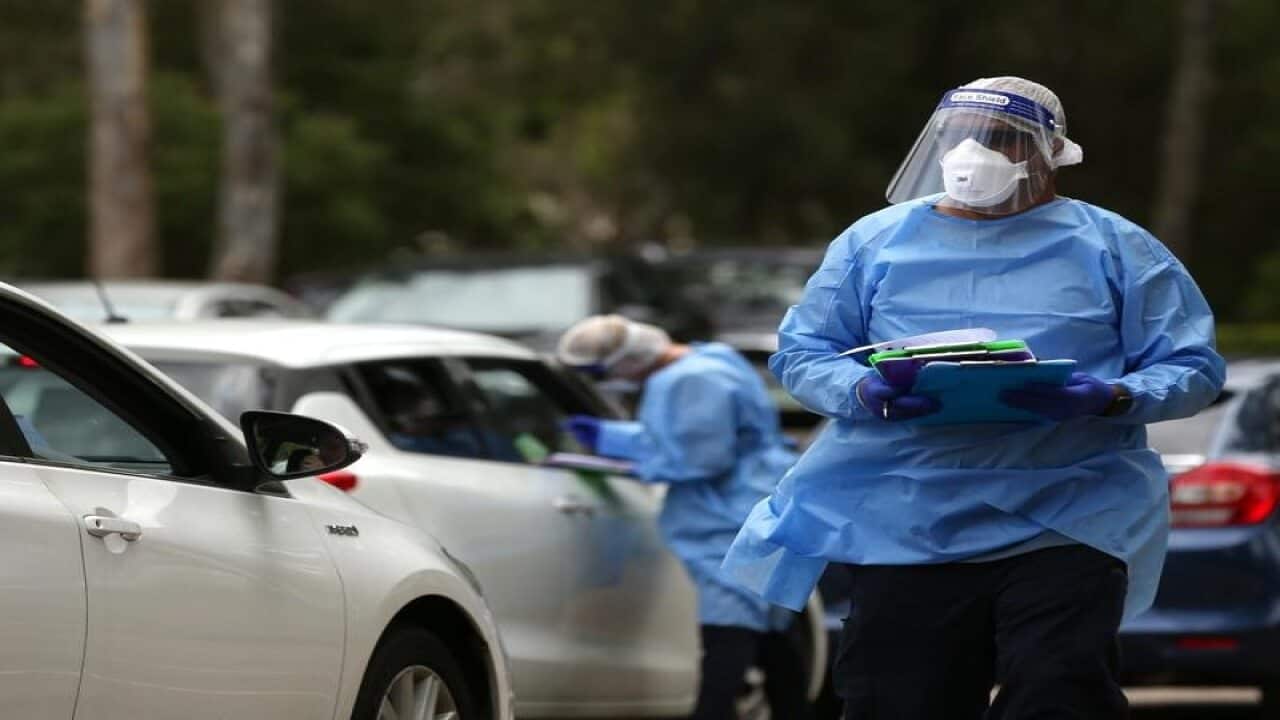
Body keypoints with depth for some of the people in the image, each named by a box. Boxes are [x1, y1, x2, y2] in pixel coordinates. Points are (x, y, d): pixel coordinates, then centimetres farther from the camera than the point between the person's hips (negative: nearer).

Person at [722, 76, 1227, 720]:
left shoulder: (1112, 249, 8)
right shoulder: (875, 242, 13)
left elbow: (1192, 368, 4)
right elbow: (801, 353, 11)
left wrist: (1111, 398, -17)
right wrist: (862, 392, -11)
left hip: (1068, 520, -2)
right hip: (905, 520, 2)